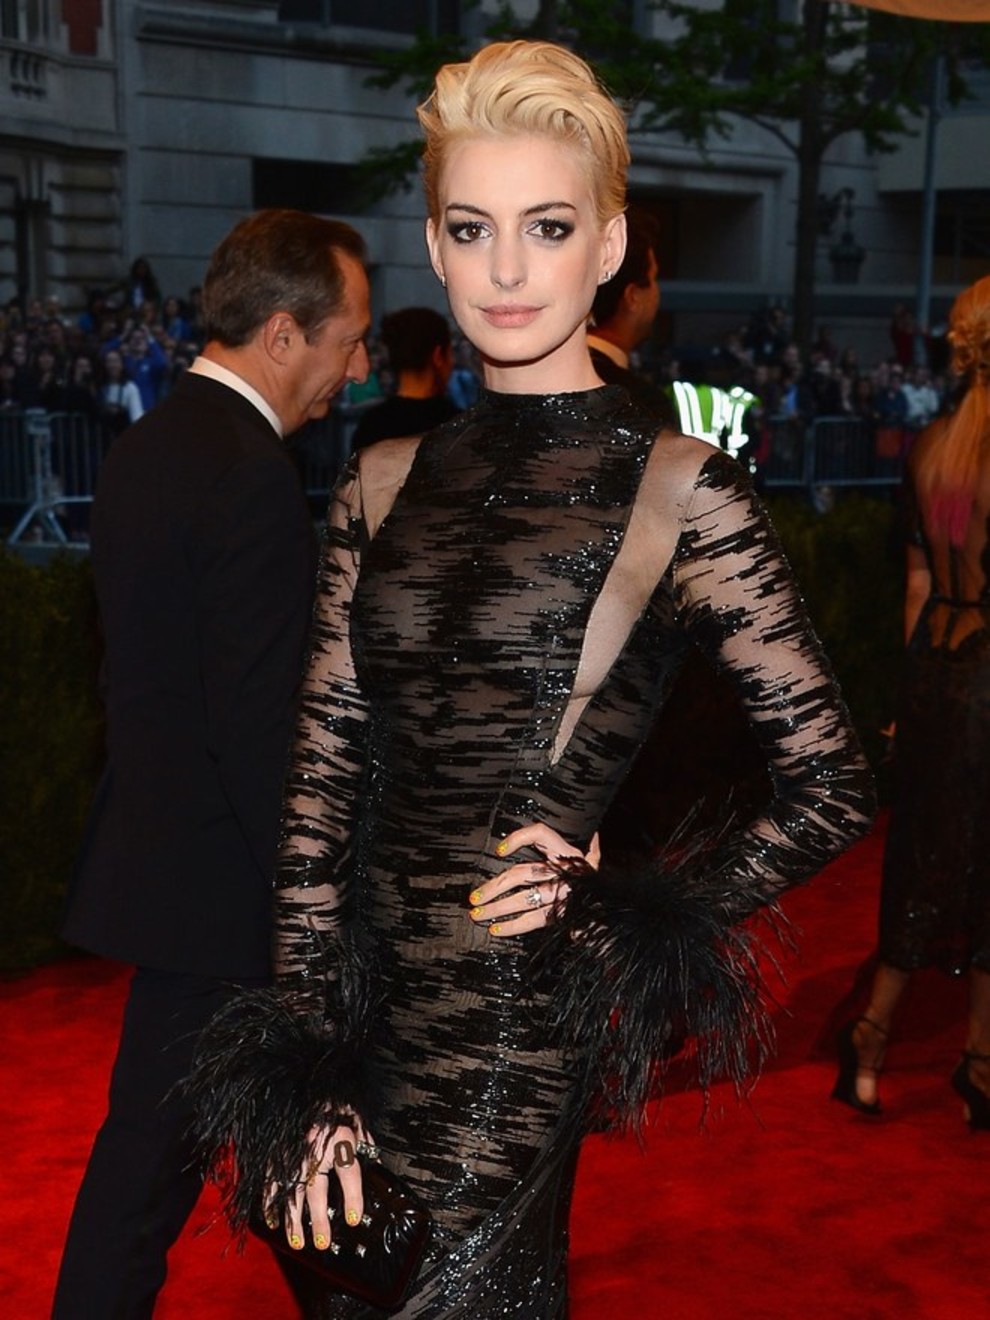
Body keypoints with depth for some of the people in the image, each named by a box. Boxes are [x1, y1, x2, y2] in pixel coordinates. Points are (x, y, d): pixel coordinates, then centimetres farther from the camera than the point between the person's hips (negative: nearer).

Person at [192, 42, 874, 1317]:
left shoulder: (678, 488, -9)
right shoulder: (386, 482, 4)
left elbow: (830, 788, -5)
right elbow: (323, 772, 1)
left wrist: (625, 910, -10)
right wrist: (307, 1069, -3)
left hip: (521, 1030, -4)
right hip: (364, 1000, 5)